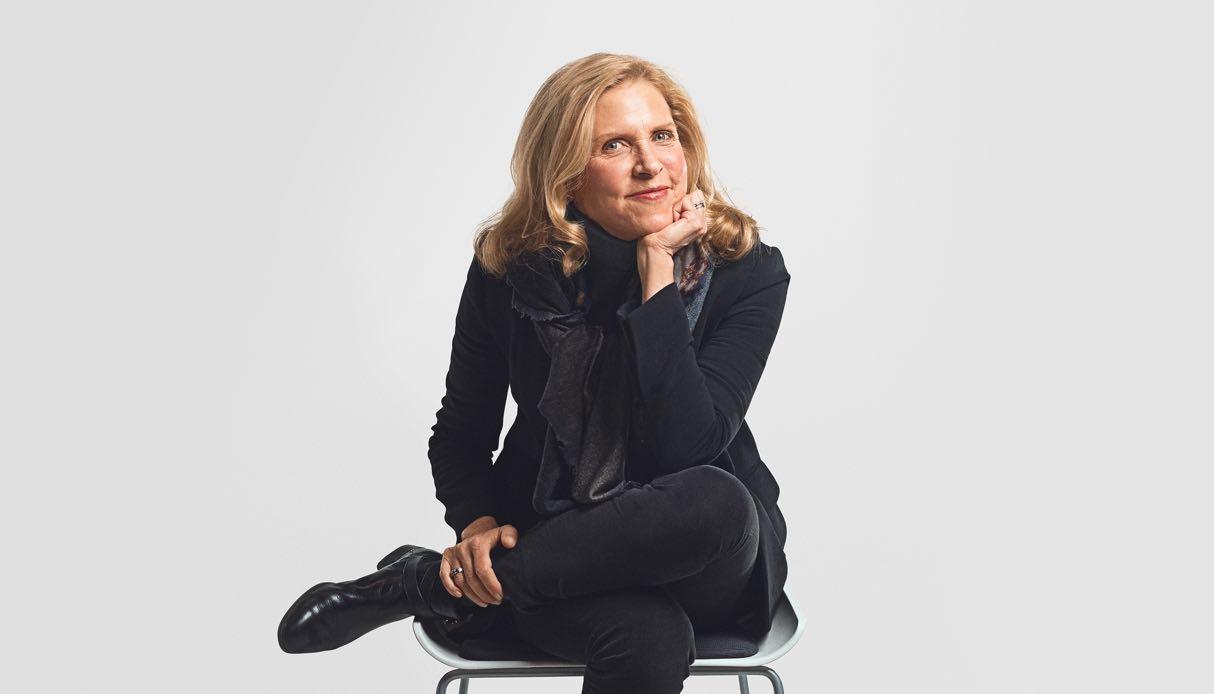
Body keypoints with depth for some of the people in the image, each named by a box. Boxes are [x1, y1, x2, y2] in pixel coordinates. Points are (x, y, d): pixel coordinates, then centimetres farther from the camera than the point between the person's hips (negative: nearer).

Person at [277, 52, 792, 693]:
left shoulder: (747, 270, -11)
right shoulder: (510, 268, -6)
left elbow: (687, 448, -24)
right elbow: (459, 435, 5)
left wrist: (658, 274, -25)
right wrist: (477, 523, -16)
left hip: (704, 551, 2)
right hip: (553, 540, -2)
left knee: (715, 502, -38)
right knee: (648, 639, -38)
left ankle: (429, 585, -18)